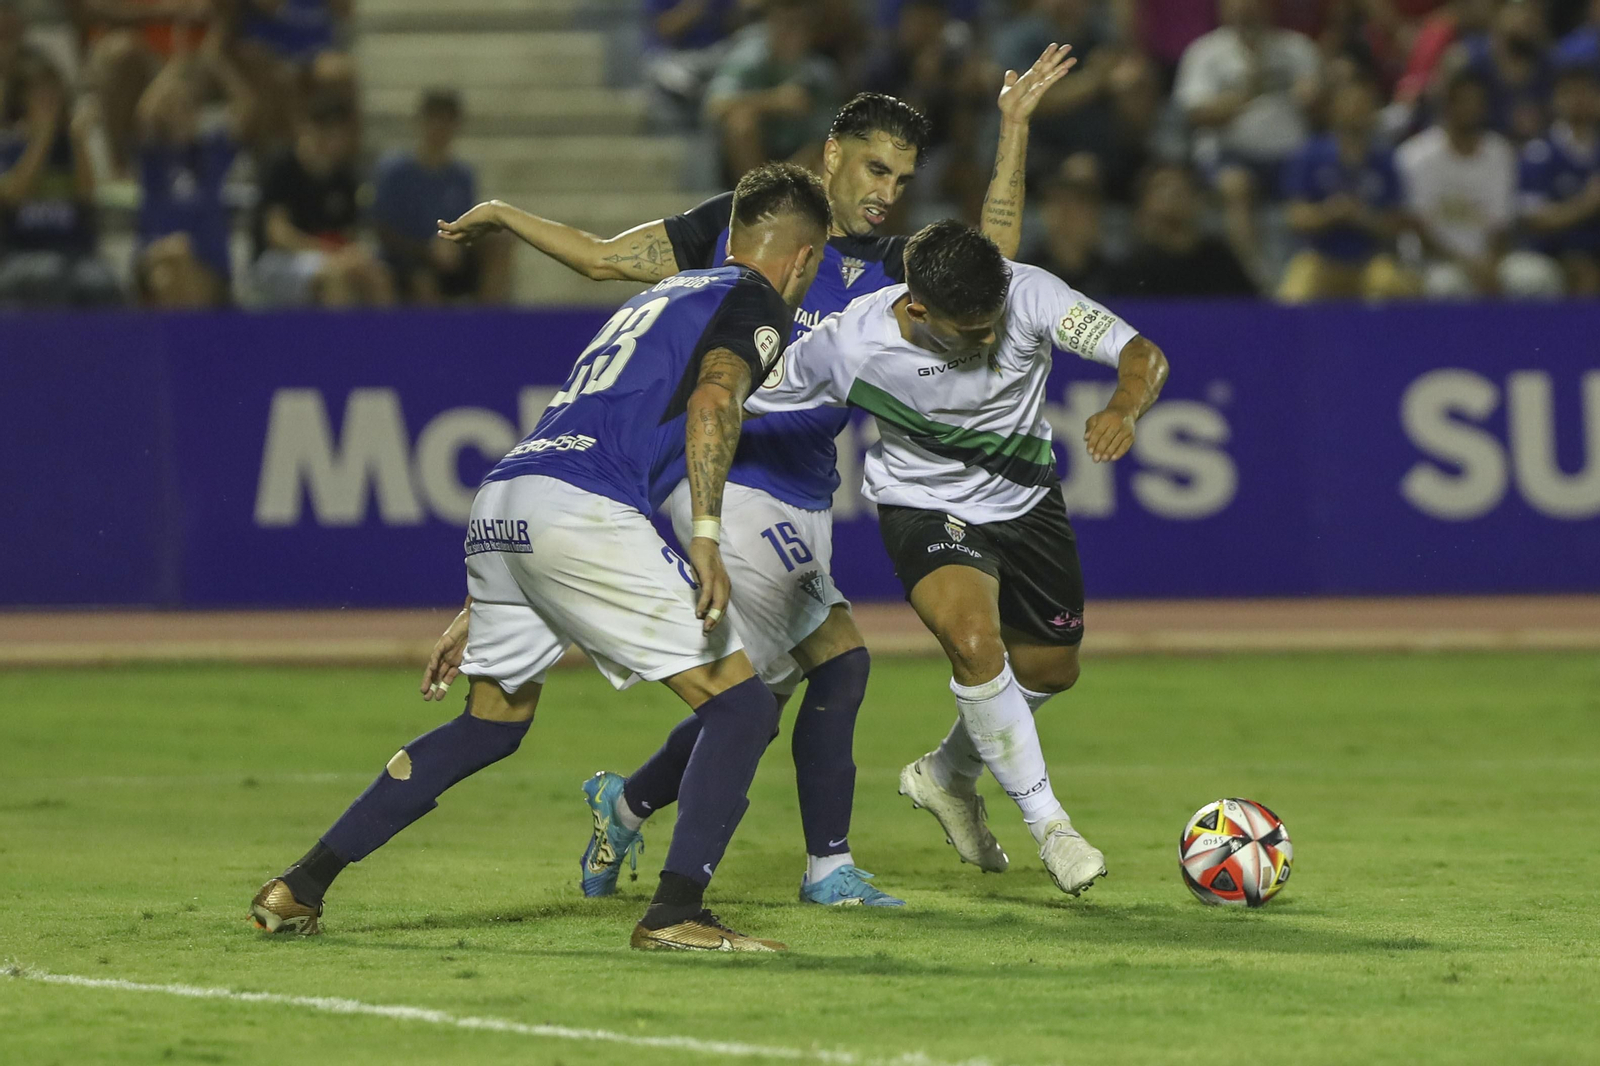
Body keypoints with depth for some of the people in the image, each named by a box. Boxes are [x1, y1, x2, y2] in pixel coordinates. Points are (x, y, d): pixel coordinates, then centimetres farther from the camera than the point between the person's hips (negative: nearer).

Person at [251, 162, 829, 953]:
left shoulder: (655, 300, 33)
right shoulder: (756, 303, 9)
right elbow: (713, 398, -13)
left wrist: (475, 613, 37)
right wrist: (705, 534, -24)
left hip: (496, 504, 8)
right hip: (581, 512, -8)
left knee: (491, 724, 26)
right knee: (742, 709, -2)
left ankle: (300, 888, 27)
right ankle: (676, 913, -13)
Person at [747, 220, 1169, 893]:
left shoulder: (1028, 294, -27)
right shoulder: (847, 344, -29)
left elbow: (1143, 355, -31)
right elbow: (735, 406, -14)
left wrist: (1124, 409, -53)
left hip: (1025, 501, 4)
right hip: (926, 507, -4)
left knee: (1051, 670, 16)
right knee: (975, 642, -29)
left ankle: (948, 776, 46)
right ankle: (1048, 825, -13)